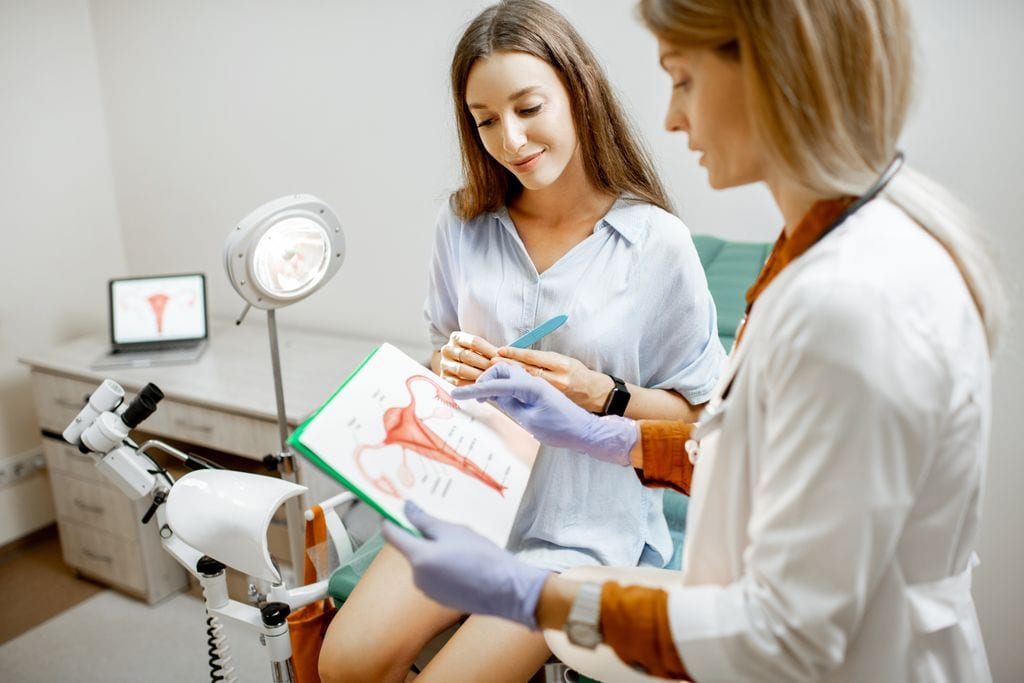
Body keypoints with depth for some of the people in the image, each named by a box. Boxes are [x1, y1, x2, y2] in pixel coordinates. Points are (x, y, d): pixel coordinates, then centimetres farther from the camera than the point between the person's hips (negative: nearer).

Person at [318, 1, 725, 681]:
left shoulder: (657, 242, -9)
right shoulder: (464, 223, 2)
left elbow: (697, 414, -2)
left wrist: (601, 394, -19)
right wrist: (449, 368, -8)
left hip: (587, 524, -3)